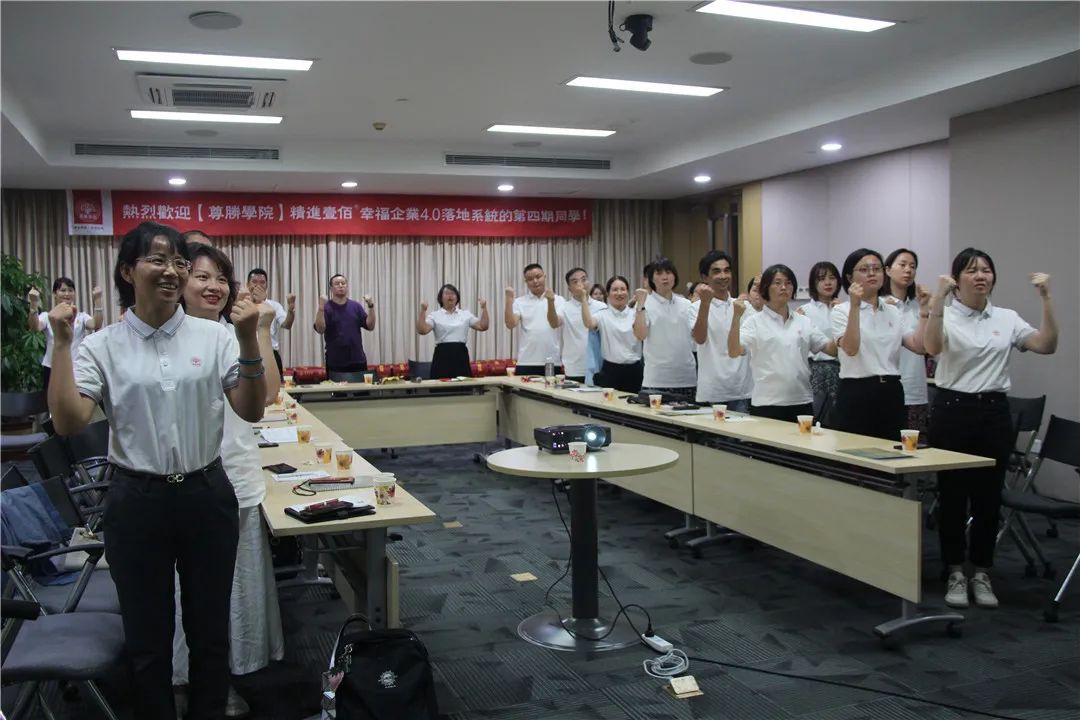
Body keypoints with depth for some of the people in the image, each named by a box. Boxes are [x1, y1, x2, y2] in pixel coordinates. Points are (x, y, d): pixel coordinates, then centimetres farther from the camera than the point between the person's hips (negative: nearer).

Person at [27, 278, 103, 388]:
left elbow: (96, 325, -13)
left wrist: (97, 301, -22)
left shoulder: (81, 316, 7)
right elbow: (35, 327, -16)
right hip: (52, 369, -1)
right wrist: (34, 304, -30)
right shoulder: (47, 316, 5)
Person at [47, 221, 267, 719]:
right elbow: (68, 423, -14)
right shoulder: (102, 346, -4)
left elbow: (251, 412, -7)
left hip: (207, 496, 1)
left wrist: (249, 340, -19)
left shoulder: (214, 337, -2)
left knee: (210, 631, 15)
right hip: (137, 502, -1)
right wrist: (61, 343, -16)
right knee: (147, 638, 14)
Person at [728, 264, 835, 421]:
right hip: (767, 404, -4)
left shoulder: (804, 321, 13)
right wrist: (737, 316, -25)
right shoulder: (755, 321, -1)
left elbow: (831, 348, 12)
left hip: (802, 403, 4)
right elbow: (733, 351, -15)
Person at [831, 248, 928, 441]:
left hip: (891, 394, 5)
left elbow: (919, 346, 1)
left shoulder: (893, 311, 13)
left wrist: (924, 310, -5)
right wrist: (855, 306, -27)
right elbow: (850, 349, -21)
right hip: (856, 394, -5)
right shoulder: (841, 311, -3)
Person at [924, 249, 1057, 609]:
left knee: (988, 497, 8)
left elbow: (1047, 346, -5)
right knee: (953, 496, 3)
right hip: (952, 410, -3)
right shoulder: (946, 315, -4)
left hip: (994, 412, 4)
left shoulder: (1007, 318, 8)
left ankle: (981, 574, 21)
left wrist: (1046, 299, -13)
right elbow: (932, 348, -25)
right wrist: (938, 298, -32)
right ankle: (956, 575, 15)